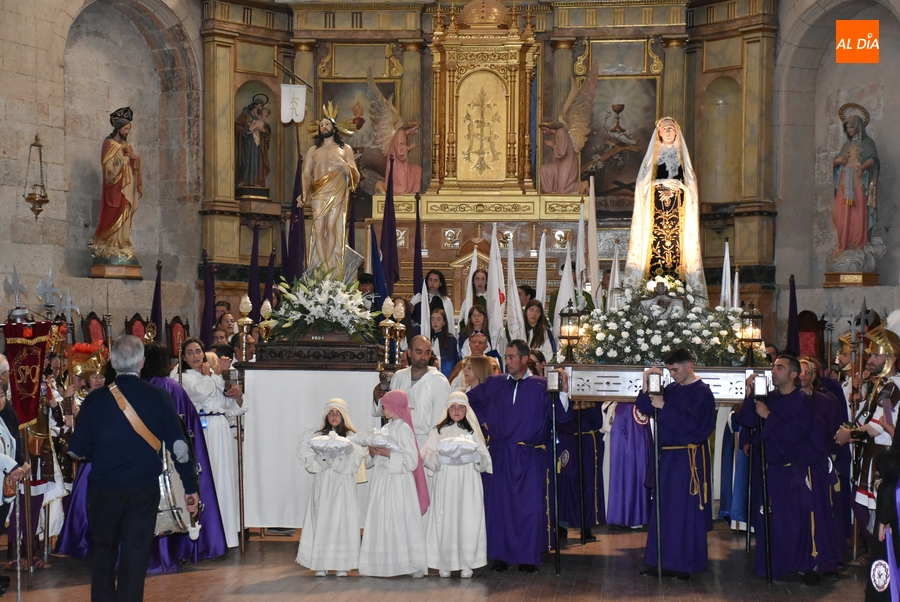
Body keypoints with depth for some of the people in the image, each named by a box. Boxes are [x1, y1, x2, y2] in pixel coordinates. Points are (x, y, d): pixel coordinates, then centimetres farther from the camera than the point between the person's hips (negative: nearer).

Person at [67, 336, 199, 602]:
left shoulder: (95, 400, -6)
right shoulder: (159, 398, -6)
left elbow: (78, 450, -1)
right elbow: (178, 446, -5)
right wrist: (191, 487, 2)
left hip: (103, 490, 0)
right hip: (144, 490, 0)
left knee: (103, 554, 17)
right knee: (135, 557, 6)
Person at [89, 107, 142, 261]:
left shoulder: (126, 145, 19)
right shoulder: (109, 143, -4)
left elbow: (134, 163, 18)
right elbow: (108, 164, -13)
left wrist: (135, 157, -2)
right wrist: (124, 157, -12)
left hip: (127, 186, 8)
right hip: (115, 186, -8)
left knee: (125, 217, 4)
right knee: (115, 216, -12)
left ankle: (122, 246, 6)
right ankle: (112, 247, -11)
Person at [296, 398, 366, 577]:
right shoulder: (317, 437, 9)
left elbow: (353, 465, -6)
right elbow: (309, 463, 2)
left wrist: (335, 458, -16)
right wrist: (324, 458, -15)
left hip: (343, 487, -1)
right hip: (323, 487, 1)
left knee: (342, 521, -3)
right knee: (322, 521, -2)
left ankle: (341, 565, 1)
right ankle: (321, 565, 2)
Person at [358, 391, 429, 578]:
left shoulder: (404, 429, -10)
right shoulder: (386, 429, 13)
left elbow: (411, 462, -17)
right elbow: (374, 461, 17)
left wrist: (388, 454, -19)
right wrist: (373, 452, -4)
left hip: (398, 482, -8)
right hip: (382, 481, 8)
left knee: (402, 522, -6)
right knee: (381, 522, 7)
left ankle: (413, 565, -1)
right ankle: (385, 563, 12)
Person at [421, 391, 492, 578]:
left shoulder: (473, 431, 10)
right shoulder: (438, 431, 8)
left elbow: (485, 459, 8)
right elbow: (425, 456, 3)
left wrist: (475, 457, -13)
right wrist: (438, 458, -17)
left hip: (468, 484, 0)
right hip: (445, 483, 0)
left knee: (468, 521, -5)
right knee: (445, 521, -4)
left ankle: (466, 564, 3)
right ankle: (444, 564, 6)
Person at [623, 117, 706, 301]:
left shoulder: (681, 155, 17)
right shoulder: (653, 154, 13)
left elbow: (688, 181, 12)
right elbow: (644, 182, 5)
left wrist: (674, 189, -6)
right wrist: (665, 185, -8)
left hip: (678, 205, 2)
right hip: (656, 204, -1)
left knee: (677, 242, -8)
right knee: (656, 239, -12)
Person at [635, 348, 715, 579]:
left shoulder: (701, 392, -9)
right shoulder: (672, 389, 11)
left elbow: (689, 424, -19)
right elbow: (645, 408, 8)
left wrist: (663, 407, -17)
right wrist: (647, 384, -5)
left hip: (689, 458, -7)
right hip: (667, 456, 7)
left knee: (685, 511, -2)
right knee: (663, 510, 9)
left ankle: (684, 565, 6)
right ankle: (664, 562, 16)